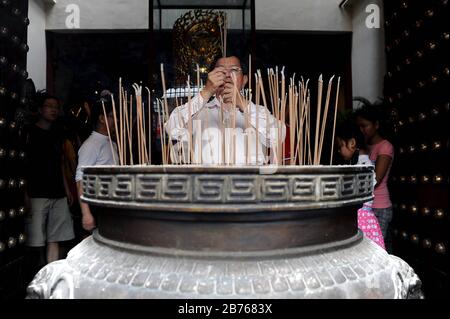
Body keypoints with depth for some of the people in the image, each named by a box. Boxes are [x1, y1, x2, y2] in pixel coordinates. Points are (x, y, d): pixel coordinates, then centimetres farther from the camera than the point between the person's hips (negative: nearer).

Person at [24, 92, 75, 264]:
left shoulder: (57, 135, 17)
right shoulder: (30, 132, 0)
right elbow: (23, 164, -6)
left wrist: (67, 189, 16)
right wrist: (26, 195, -13)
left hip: (58, 195, 6)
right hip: (37, 194, -6)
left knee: (55, 238, 6)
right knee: (36, 240, -6)